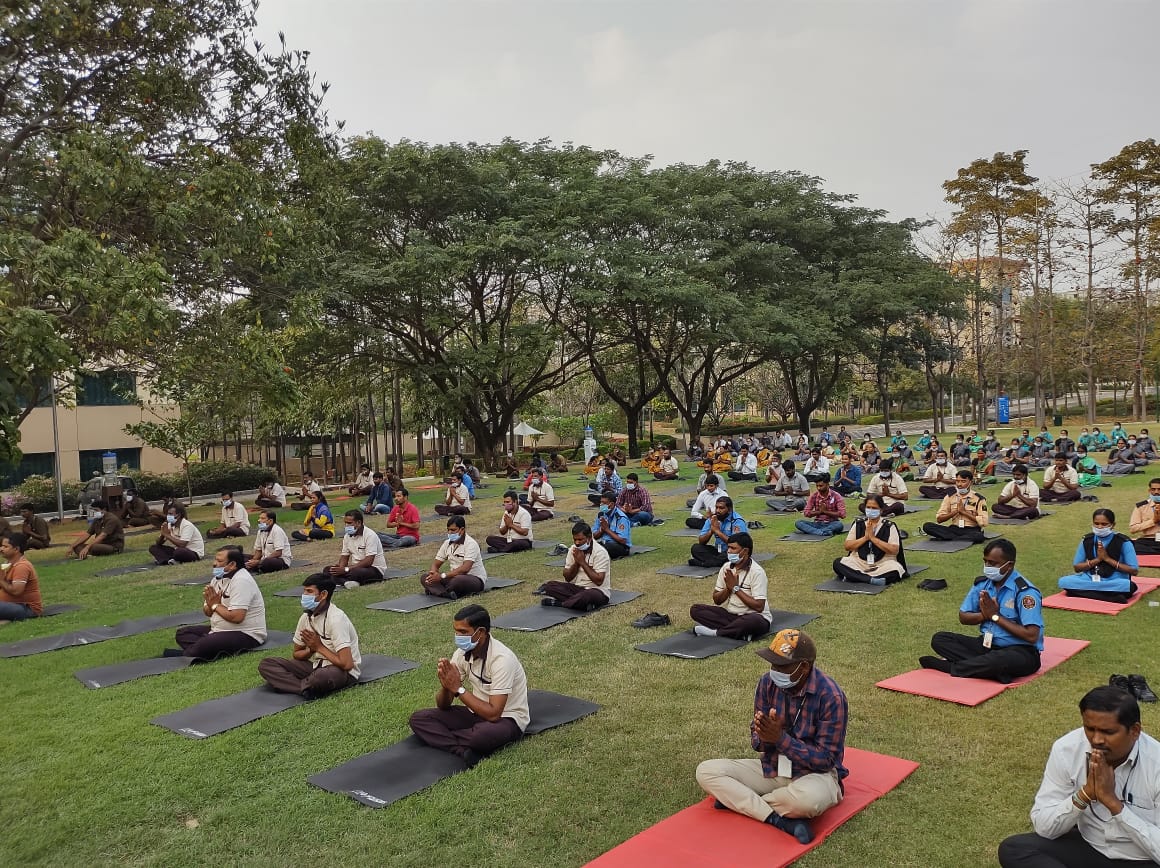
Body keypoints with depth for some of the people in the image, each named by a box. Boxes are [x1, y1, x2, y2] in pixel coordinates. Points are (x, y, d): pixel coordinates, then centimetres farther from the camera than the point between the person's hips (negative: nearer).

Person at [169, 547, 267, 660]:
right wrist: (210, 604, -10)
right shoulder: (218, 578, 9)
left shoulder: (241, 581, -19)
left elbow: (236, 617, -27)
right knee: (182, 633, 5)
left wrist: (215, 605, -12)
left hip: (246, 635, -11)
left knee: (205, 644, -33)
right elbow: (208, 612, 15)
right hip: (220, 630, 11)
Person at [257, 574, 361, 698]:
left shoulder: (336, 618, -21)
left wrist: (319, 647, -14)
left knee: (320, 677, -42)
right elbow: (297, 654, 14)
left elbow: (346, 664, -26)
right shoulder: (306, 617, 1)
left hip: (343, 671, -8)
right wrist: (311, 649, -9)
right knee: (266, 665, -6)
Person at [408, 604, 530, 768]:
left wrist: (458, 688, -28)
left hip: (506, 718, -7)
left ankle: (439, 737, -12)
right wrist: (446, 685, -25)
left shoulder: (502, 659, -26)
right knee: (418, 719, -9)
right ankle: (466, 752, -24)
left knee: (483, 734, -41)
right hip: (477, 711, 7)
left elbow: (493, 714, -30)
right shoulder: (462, 653, -6)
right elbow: (443, 706, -2)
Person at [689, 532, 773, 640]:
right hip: (730, 614, 6)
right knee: (696, 609, -13)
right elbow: (717, 600, 7)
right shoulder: (727, 567, 3)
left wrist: (736, 588, -17)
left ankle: (715, 632, -21)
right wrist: (728, 588, -14)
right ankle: (740, 632, -21)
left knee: (755, 621, -41)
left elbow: (759, 607, -20)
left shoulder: (757, 572, -14)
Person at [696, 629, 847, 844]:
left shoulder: (830, 696, -21)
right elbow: (757, 740, -1)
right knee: (706, 771, -14)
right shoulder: (768, 683, -7)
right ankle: (781, 821, -25)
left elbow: (825, 759, -18)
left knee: (807, 799, -41)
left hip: (815, 774, -5)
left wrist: (781, 738, -29)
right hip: (771, 768, 5)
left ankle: (737, 800, -13)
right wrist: (764, 739, -26)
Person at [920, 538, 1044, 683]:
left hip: (1020, 651, -6)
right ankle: (984, 666, -23)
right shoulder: (982, 583, 3)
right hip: (987, 644, 7)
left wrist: (995, 616, -17)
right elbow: (963, 617, 9)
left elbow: (1031, 636, -23)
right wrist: (985, 614, -13)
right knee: (939, 639, -8)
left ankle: (949, 666, -20)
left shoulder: (1025, 592, -16)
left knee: (1001, 661, -42)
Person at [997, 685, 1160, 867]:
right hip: (1088, 847, 5)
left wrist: (1112, 801, -28)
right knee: (1013, 848, -19)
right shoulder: (1066, 749, -13)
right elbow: (1042, 826, -11)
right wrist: (1085, 793, -25)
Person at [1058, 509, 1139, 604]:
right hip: (1090, 579, 3)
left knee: (1130, 586, -38)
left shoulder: (1123, 542, -6)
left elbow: (1134, 570, -9)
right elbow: (1076, 567, 6)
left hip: (1115, 582, -3)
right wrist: (1097, 559, -11)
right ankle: (1112, 597, -27)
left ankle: (1084, 592, -26)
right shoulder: (1087, 540, 2)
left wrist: (1107, 559, -14)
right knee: (1064, 581, -25)